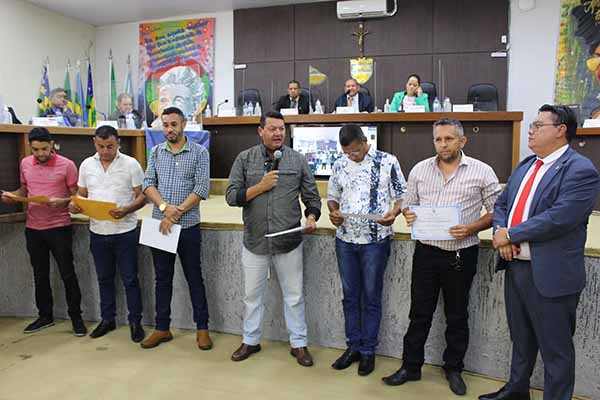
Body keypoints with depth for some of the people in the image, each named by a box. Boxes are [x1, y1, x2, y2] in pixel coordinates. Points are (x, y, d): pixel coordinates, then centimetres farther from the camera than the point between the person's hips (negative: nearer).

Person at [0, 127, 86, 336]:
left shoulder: (66, 165, -8)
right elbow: (24, 190, 18)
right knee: (40, 275, 15)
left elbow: (76, 196, -5)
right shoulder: (25, 163, 6)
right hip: (33, 228, 5)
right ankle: (45, 316, 30)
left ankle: (76, 317, 14)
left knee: (67, 274, 2)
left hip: (59, 227, -5)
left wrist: (62, 201, -24)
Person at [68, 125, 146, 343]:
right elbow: (82, 194, 14)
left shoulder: (131, 164, -6)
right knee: (104, 278, 16)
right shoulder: (87, 164, 6)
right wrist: (75, 205, -8)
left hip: (124, 231, -4)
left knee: (130, 279, 4)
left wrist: (127, 210, -24)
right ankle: (107, 319, 31)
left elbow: (141, 196, -6)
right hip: (98, 232, 4)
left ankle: (135, 322, 17)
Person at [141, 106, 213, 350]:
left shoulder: (199, 152, -3)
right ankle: (162, 328, 24)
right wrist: (164, 206, -15)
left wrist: (177, 212, -15)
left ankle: (202, 328, 17)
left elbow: (201, 189, -10)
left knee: (194, 278, 5)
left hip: (188, 226, -3)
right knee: (162, 279, 12)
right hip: (159, 225, 4)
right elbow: (148, 184, 2)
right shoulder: (155, 152, 9)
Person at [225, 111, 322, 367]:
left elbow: (311, 197, 4)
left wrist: (311, 217, -15)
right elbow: (231, 197, -4)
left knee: (294, 296, 11)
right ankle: (250, 341, 34)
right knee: (252, 295, 16)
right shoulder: (245, 159, 0)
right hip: (254, 241, 1)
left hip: (289, 241, 0)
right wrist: (261, 186, -15)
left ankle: (298, 343, 27)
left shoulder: (297, 160, 1)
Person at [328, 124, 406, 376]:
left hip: (375, 240, -4)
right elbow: (332, 195, 15)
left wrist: (393, 213, -21)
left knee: (371, 296, 6)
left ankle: (368, 351, 21)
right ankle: (353, 346, 27)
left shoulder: (387, 162, -5)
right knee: (350, 295, 12)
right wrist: (333, 211, -6)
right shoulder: (340, 165, 7)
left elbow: (401, 195, -1)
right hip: (345, 239, 4)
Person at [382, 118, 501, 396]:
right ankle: (411, 367, 26)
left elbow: (495, 212, -2)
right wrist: (408, 216, -10)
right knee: (419, 313, 11)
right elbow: (409, 205, 12)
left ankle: (453, 369, 32)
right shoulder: (419, 170, 5)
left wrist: (472, 228, -18)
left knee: (457, 316, 13)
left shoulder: (482, 171, -4)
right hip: (426, 252, 2)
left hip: (461, 254, -2)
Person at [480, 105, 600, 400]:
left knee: (555, 348, 8)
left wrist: (511, 235, -16)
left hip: (549, 275, -8)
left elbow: (558, 218, -24)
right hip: (515, 266, 8)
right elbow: (501, 204, 13)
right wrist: (501, 233, -7)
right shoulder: (525, 165, 12)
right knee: (521, 338, 24)